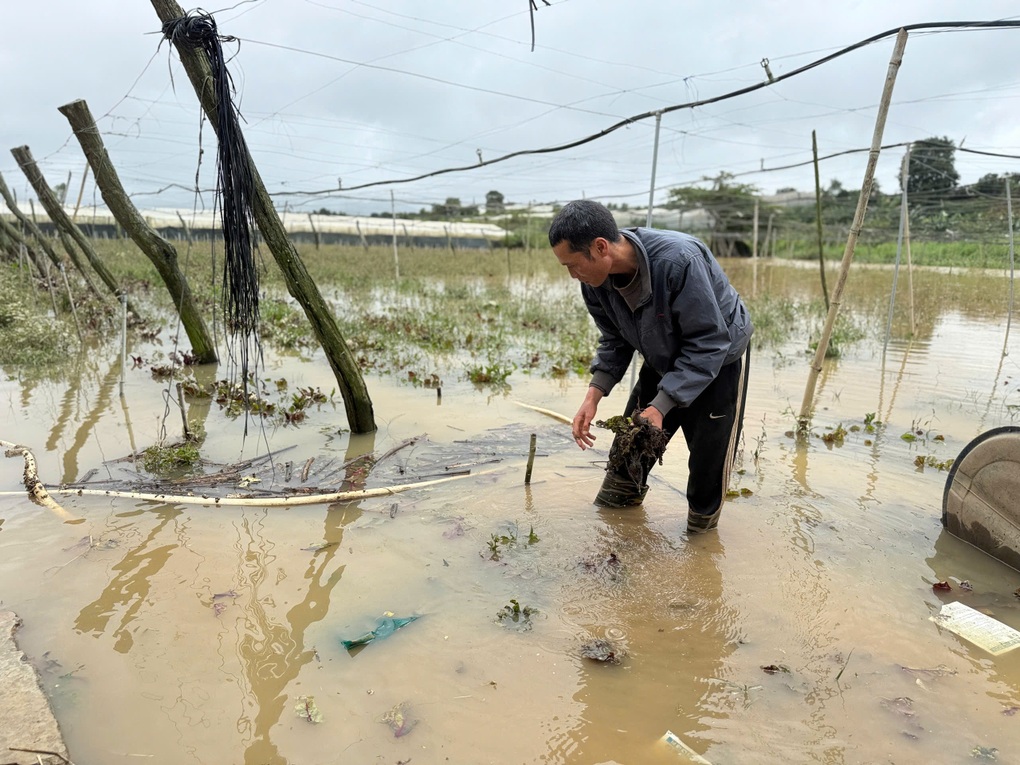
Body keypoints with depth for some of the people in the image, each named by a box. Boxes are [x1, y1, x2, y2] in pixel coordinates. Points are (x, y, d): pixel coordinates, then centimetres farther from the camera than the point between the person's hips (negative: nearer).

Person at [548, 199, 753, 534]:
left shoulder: (678, 261, -39)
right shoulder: (595, 280, -18)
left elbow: (708, 345, -33)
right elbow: (615, 340, -4)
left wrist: (660, 407, -37)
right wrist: (593, 396, -17)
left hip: (720, 356, -5)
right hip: (665, 361, 6)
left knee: (709, 460, -2)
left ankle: (700, 530, 22)